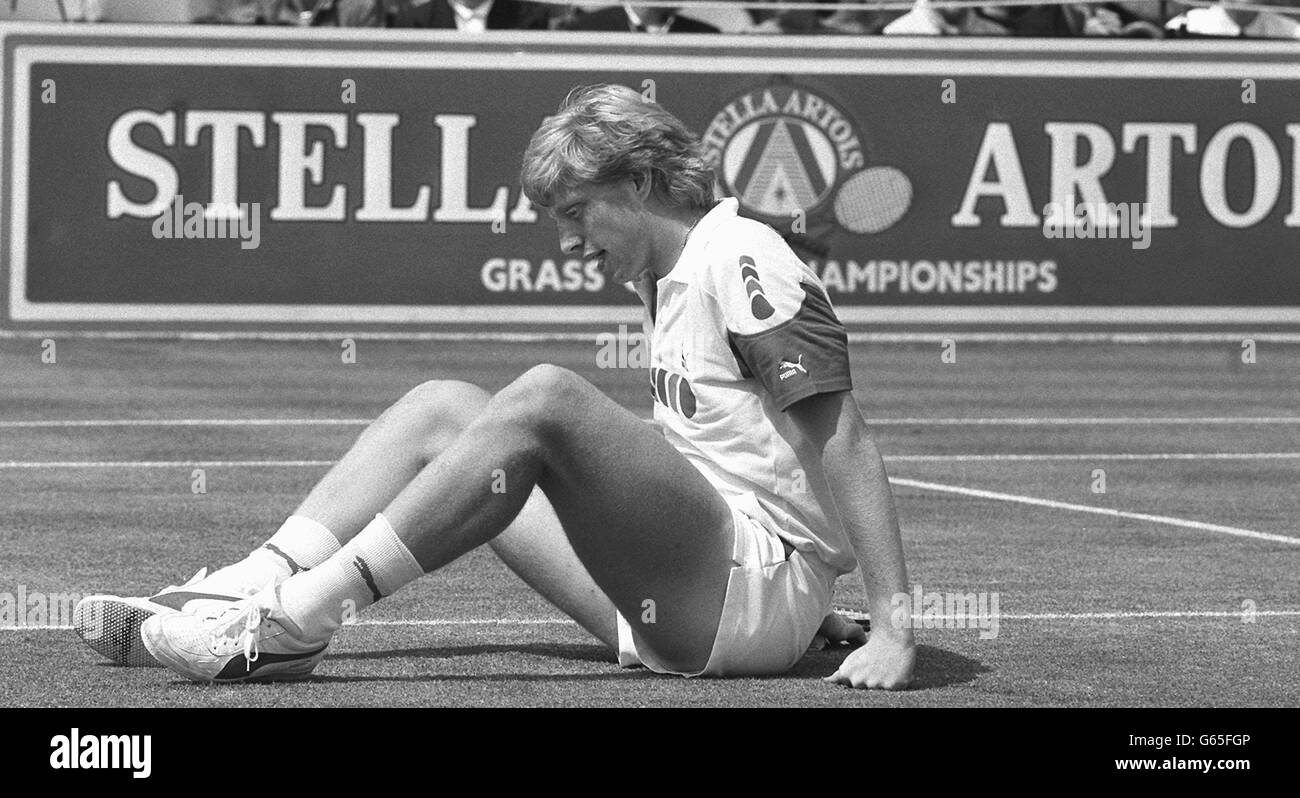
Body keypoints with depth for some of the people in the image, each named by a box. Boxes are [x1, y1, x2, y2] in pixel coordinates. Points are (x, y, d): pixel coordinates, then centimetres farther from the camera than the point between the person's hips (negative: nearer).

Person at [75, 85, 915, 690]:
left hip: (762, 586, -9)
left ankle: (293, 621, -32)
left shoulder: (738, 259, -10)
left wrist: (895, 627, -25)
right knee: (443, 411, 6)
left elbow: (843, 444, -17)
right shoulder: (666, 278, 19)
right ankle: (253, 589, -9)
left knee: (544, 401, -28)